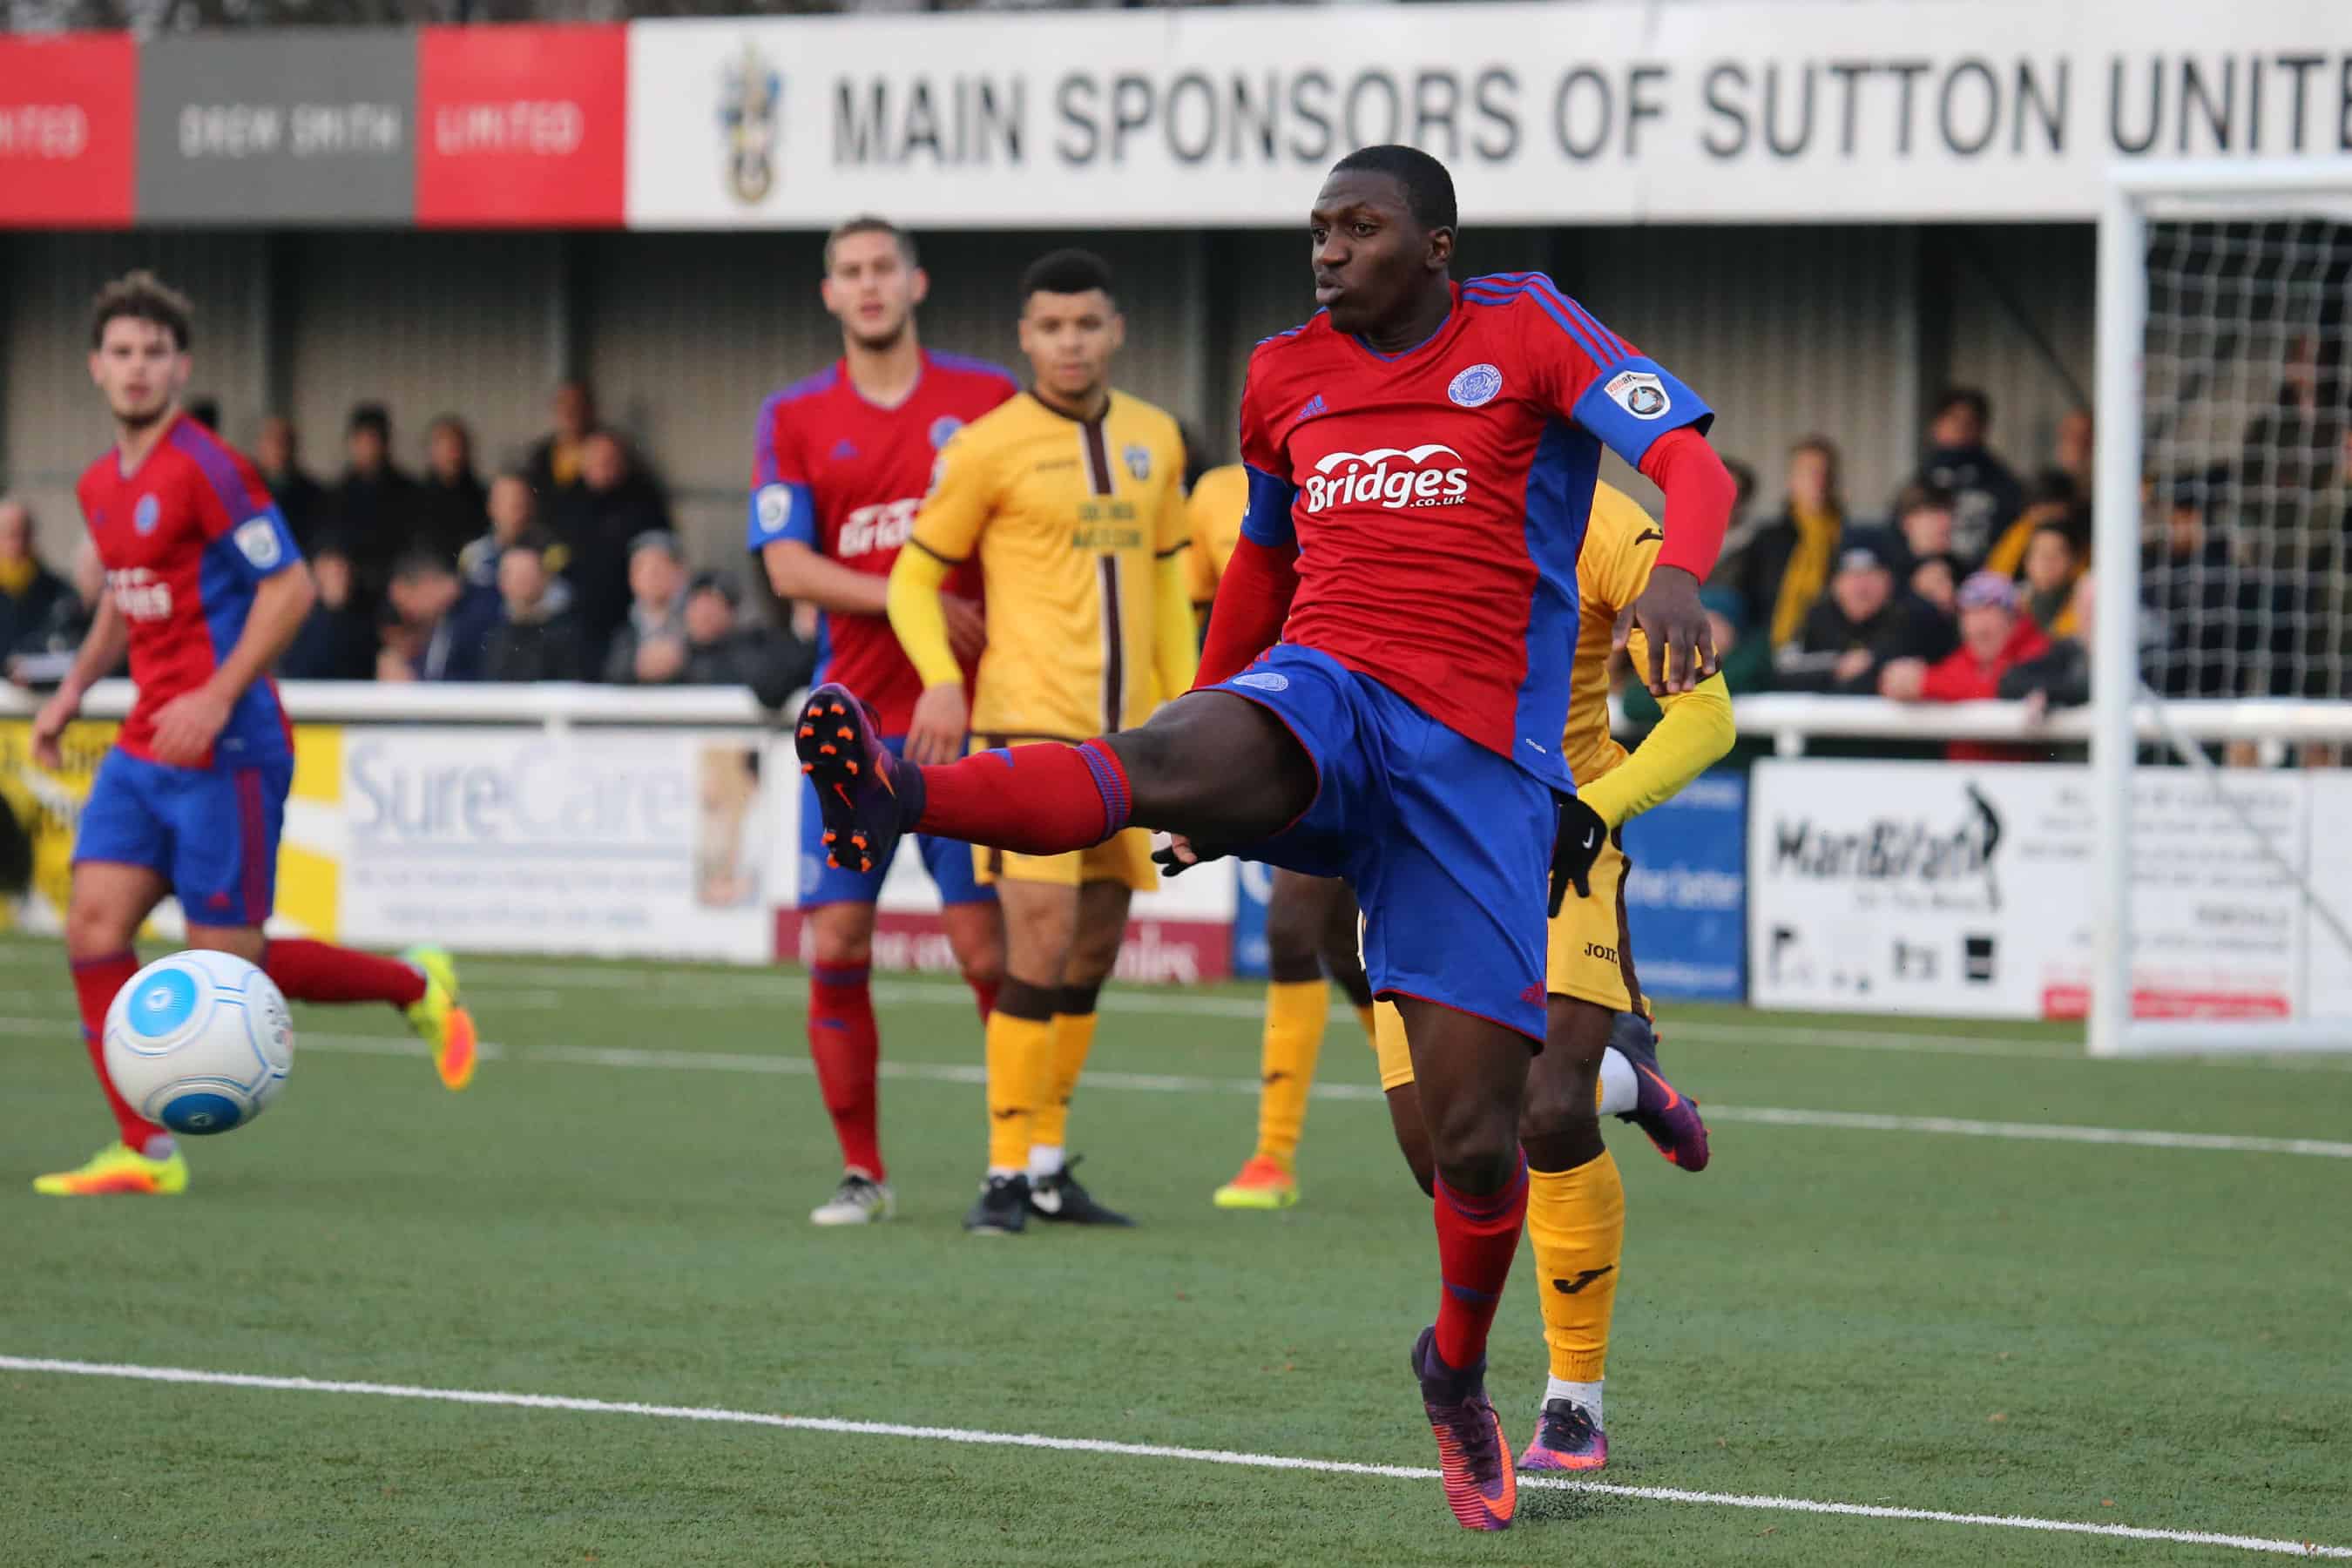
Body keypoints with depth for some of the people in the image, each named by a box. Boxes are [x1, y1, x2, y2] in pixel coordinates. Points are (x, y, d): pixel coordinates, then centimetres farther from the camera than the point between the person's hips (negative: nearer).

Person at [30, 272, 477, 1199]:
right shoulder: (100, 487, 12)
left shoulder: (206, 470, -13)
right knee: (93, 923, -7)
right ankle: (145, 1151, -3)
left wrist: (218, 697, -21)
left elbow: (289, 588, -15)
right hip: (145, 747, 8)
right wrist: (75, 687, 14)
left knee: (226, 965, -5)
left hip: (224, 749, -8)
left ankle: (415, 985, 17)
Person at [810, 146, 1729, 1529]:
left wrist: (1678, 575, -32)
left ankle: (1459, 1373, 23)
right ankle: (900, 798, -61)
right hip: (1317, 692, 2)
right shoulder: (1288, 376, 16)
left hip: (1481, 753, -2)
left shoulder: (1525, 329, 2)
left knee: (1477, 1141, -4)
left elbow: (1692, 463, -10)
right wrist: (1211, 706, 36)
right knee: (1158, 762, -36)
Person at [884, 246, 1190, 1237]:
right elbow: (912, 579, 0)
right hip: (1030, 730, -6)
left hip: (1125, 737, 6)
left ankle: (1049, 1168, 19)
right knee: (1041, 946, -14)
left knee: (1093, 956, 9)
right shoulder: (988, 448, -5)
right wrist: (941, 680, -17)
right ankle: (1006, 1176, -7)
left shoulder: (1154, 439, 12)